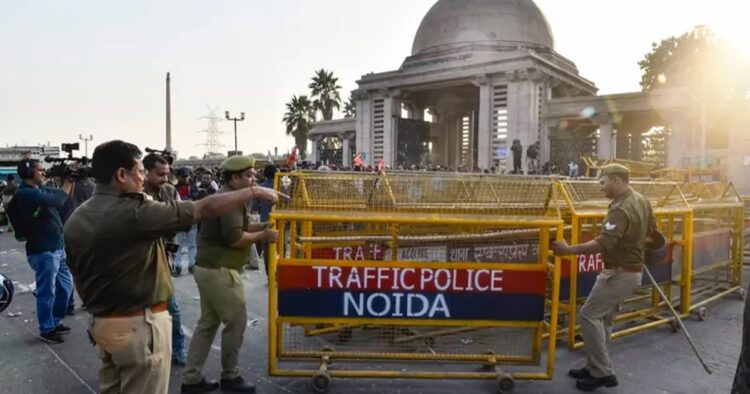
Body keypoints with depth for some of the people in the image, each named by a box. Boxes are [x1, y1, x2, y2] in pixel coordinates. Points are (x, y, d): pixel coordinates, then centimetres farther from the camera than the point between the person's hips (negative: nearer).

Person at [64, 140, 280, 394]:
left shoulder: (76, 219, 2)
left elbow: (78, 275, 12)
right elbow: (205, 209, -22)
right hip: (139, 324, -8)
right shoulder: (135, 212, -23)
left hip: (101, 323, 9)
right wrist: (254, 192, -14)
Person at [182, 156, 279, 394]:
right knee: (236, 321, 1)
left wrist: (263, 225, 5)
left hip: (209, 268, 11)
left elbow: (237, 228, 16)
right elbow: (235, 238, -25)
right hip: (219, 271, -11)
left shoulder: (225, 197, 16)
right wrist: (263, 236, -13)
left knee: (207, 324, 15)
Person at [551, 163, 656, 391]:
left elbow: (603, 244, -34)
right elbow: (651, 229, 22)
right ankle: (595, 367, 23)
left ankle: (603, 373, -2)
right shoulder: (641, 201, 8)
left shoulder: (621, 210, -25)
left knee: (589, 315, -7)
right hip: (632, 270, 10)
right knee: (602, 318, 15)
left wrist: (568, 250, -33)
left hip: (619, 273, -10)